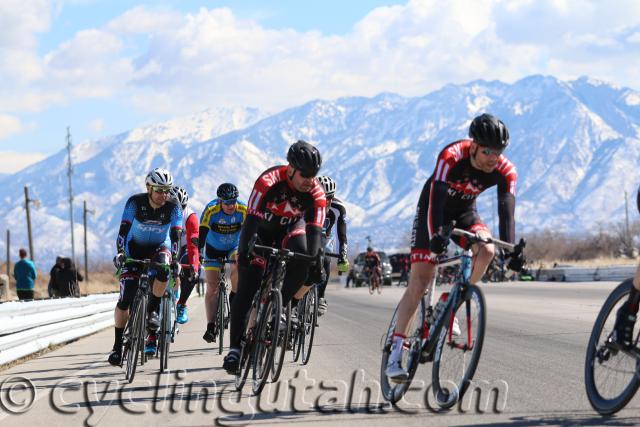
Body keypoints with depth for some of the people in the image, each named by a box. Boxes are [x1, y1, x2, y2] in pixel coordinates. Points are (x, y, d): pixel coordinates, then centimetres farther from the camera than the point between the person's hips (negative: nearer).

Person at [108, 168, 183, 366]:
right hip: (135, 248, 0)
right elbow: (123, 230, -24)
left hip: (159, 248, 0)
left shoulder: (173, 208, -18)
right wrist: (120, 253, -37)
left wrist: (174, 259, -37)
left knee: (163, 268, -38)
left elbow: (175, 236, -23)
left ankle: (152, 310, -16)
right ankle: (118, 345, -2)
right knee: (125, 299, -12)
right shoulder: (135, 202, -20)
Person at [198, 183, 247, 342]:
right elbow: (201, 235, -28)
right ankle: (211, 326, -6)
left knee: (238, 268, -31)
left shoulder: (244, 210, -25)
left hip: (235, 247, 0)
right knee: (212, 286, -7)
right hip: (213, 249, 0)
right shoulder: (211, 211, -28)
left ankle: (235, 296, -7)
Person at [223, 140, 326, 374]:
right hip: (262, 230, -2)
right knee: (246, 290, -14)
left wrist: (313, 261, -42)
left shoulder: (316, 193, -22)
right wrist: (243, 250, -48)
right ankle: (235, 347, -11)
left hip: (290, 230, 2)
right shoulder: (269, 181, -30)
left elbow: (314, 231, -28)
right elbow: (251, 219, -36)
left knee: (302, 254, -32)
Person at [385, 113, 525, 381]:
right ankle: (395, 353, -11)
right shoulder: (451, 157, -33)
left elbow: (506, 212, -29)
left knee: (486, 250, -28)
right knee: (419, 283, -12)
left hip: (465, 213, 3)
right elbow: (436, 199, -40)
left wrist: (511, 249, -43)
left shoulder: (505, 172, -23)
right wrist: (436, 235, -54)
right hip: (433, 211, -3)